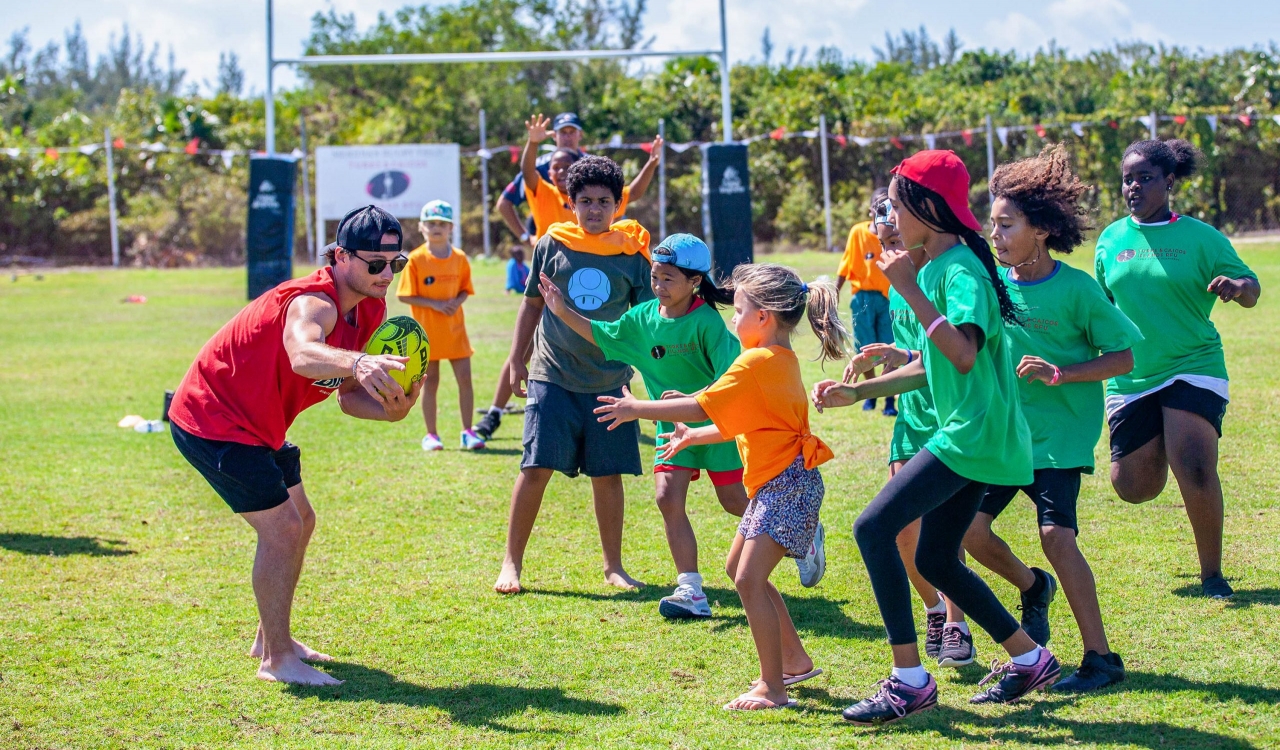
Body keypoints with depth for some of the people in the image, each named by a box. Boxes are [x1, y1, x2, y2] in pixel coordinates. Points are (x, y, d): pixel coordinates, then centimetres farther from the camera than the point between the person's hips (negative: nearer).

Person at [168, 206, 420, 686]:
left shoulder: (369, 311, -2)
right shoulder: (313, 302, -31)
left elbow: (348, 396, 0)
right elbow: (302, 353, -55)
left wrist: (390, 410, -21)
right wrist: (356, 362, -75)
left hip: (256, 425, 10)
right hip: (211, 422, -10)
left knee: (300, 524, 19)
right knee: (281, 529, -13)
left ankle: (271, 638, 35)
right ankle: (276, 659, -2)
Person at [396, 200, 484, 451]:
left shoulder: (460, 258, 2)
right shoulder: (416, 259, -7)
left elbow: (465, 289, 11)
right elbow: (405, 296, -8)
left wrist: (457, 301, -11)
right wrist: (435, 304, -18)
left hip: (455, 329, 3)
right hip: (427, 331, -3)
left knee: (465, 379, 0)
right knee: (431, 382, 4)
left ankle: (468, 432, 10)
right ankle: (431, 435, 13)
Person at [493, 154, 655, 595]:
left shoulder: (632, 253, 0)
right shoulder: (552, 244, 1)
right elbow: (532, 304, 11)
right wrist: (516, 361, 11)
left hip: (609, 381, 1)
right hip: (553, 376, -1)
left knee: (608, 474, 6)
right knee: (536, 468, -7)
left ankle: (613, 566, 20)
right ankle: (511, 563, 5)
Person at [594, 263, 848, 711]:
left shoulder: (757, 362, -17)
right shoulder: (782, 360, 14)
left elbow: (702, 407, -18)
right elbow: (742, 422, 21)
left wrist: (637, 409, -12)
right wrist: (691, 437, 27)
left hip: (787, 484, -11)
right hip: (774, 484, 11)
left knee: (749, 580, -13)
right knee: (739, 569, 19)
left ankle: (772, 687, -9)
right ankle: (795, 660, 28)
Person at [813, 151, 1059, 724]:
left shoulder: (960, 271, -15)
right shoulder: (934, 270, 15)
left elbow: (964, 355, -31)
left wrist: (911, 291, -28)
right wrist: (854, 392, 22)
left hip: (975, 435, -10)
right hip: (969, 435, 10)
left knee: (874, 528, -16)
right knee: (935, 559, 16)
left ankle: (910, 682, -14)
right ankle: (1030, 659, 26)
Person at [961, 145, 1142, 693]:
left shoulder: (1076, 288, -12)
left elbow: (1123, 357, -10)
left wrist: (1060, 373, -20)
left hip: (1061, 433, -5)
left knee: (1056, 534, -19)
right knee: (968, 526, -3)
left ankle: (1101, 657, -8)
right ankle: (1032, 587, 29)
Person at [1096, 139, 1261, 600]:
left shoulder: (1200, 237, -3)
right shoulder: (1111, 240, 5)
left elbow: (1251, 291, -4)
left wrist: (1237, 286, -26)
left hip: (1193, 368, -3)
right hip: (1130, 377, 3)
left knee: (1195, 471, -20)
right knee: (1133, 487, 4)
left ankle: (1212, 574, -1)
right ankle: (1158, 449, 43)